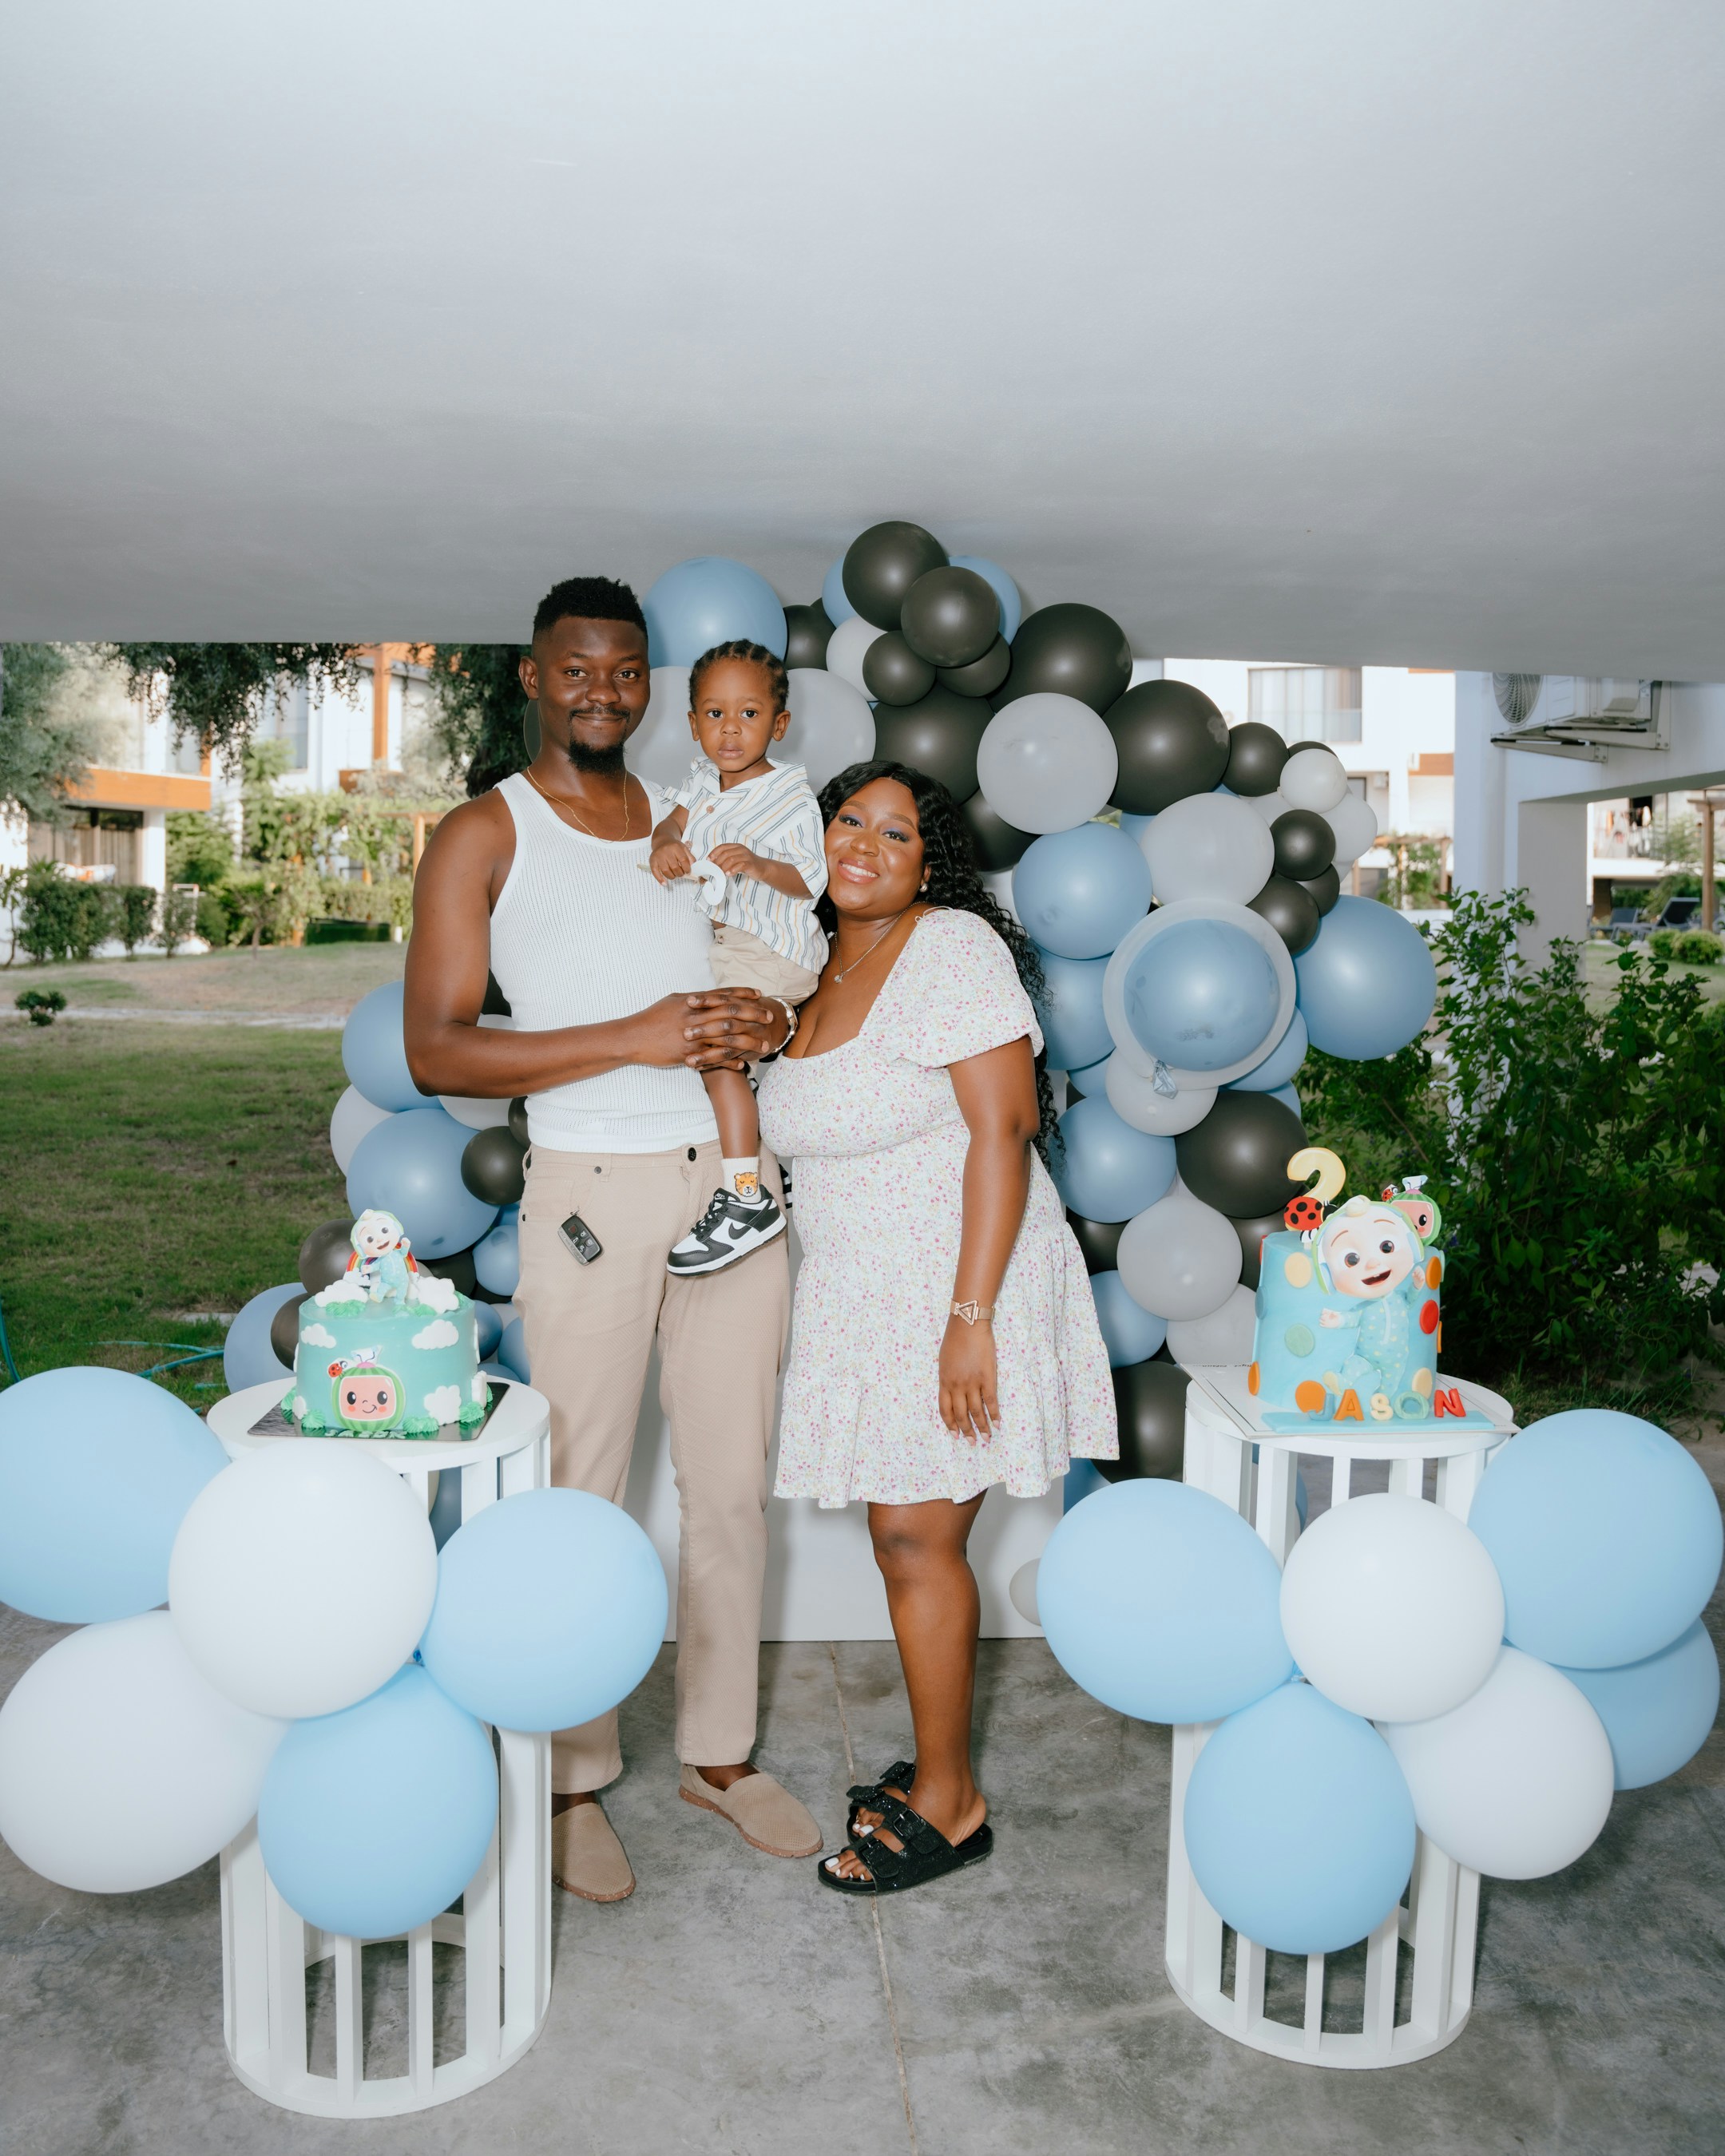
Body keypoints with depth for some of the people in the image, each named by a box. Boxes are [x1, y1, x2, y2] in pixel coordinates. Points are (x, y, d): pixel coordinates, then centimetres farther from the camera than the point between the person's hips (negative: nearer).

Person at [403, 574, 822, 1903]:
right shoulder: (484, 837, 0)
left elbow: (765, 966, 22)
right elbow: (434, 1049, -9)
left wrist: (770, 1025, -3)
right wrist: (632, 1038, -18)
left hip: (733, 1178, 5)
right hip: (593, 1190, -4)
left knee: (733, 1485, 11)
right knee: (581, 1498, 3)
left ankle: (720, 1753, 29)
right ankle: (573, 1777, 23)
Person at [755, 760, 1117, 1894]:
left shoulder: (953, 950, -13)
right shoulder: (821, 971, 11)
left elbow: (1001, 1132, -19)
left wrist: (972, 1317, -23)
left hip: (954, 1286, -7)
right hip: (864, 1292, 7)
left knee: (916, 1534, -2)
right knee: (917, 1536, 12)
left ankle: (949, 1807, 16)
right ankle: (941, 1769, 28)